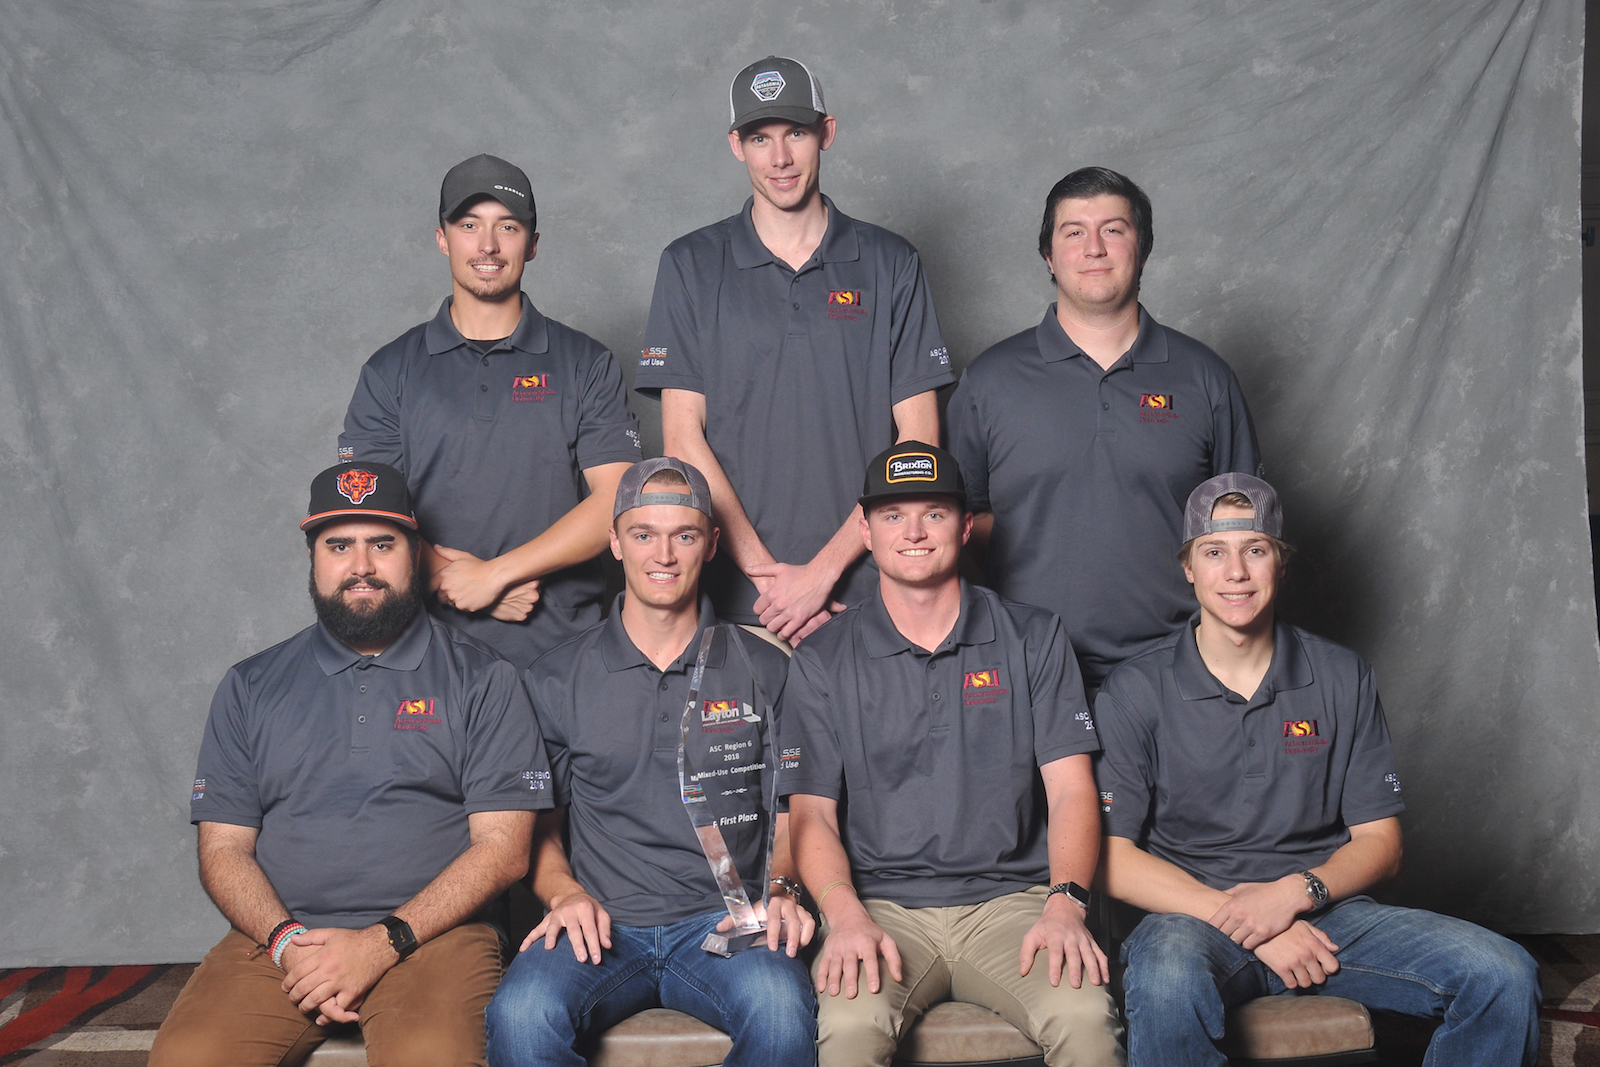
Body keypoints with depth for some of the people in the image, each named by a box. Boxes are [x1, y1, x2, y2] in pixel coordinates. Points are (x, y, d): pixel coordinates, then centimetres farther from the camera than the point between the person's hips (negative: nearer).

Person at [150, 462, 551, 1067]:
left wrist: (381, 943, -12)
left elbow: (502, 849, -2)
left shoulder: (483, 682, 5)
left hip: (431, 933, -3)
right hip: (277, 934, 3)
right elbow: (223, 848, 10)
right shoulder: (250, 688, 14)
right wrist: (287, 942, -9)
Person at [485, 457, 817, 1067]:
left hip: (724, 923, 0)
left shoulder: (764, 672, 10)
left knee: (781, 1007, -34)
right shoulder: (555, 681, 10)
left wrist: (779, 887, -8)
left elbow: (791, 815, 13)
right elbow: (538, 828, 15)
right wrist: (564, 893, -5)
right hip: (601, 927, 1)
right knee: (521, 1013, -32)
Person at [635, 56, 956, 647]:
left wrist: (824, 570, -9)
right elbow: (682, 436, 0)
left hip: (863, 592, 0)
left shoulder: (891, 264, 5)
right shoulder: (690, 265, 6)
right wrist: (764, 570, -9)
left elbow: (918, 437, 0)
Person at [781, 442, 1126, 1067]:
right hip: (882, 904, -1)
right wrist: (846, 916, -16)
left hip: (1011, 898, 1)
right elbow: (812, 811, 3)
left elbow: (1070, 788, 4)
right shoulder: (821, 663, 8)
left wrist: (1065, 901, -14)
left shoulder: (1034, 639, 10)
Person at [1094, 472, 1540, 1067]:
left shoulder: (1343, 679, 9)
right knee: (1166, 984, -40)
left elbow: (1380, 843, 9)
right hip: (1193, 914, -3)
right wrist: (1241, 919, -15)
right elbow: (1113, 856, -5)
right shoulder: (1135, 692, 0)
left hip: (1325, 909, 4)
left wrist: (1296, 892, -12)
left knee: (1504, 977, -19)